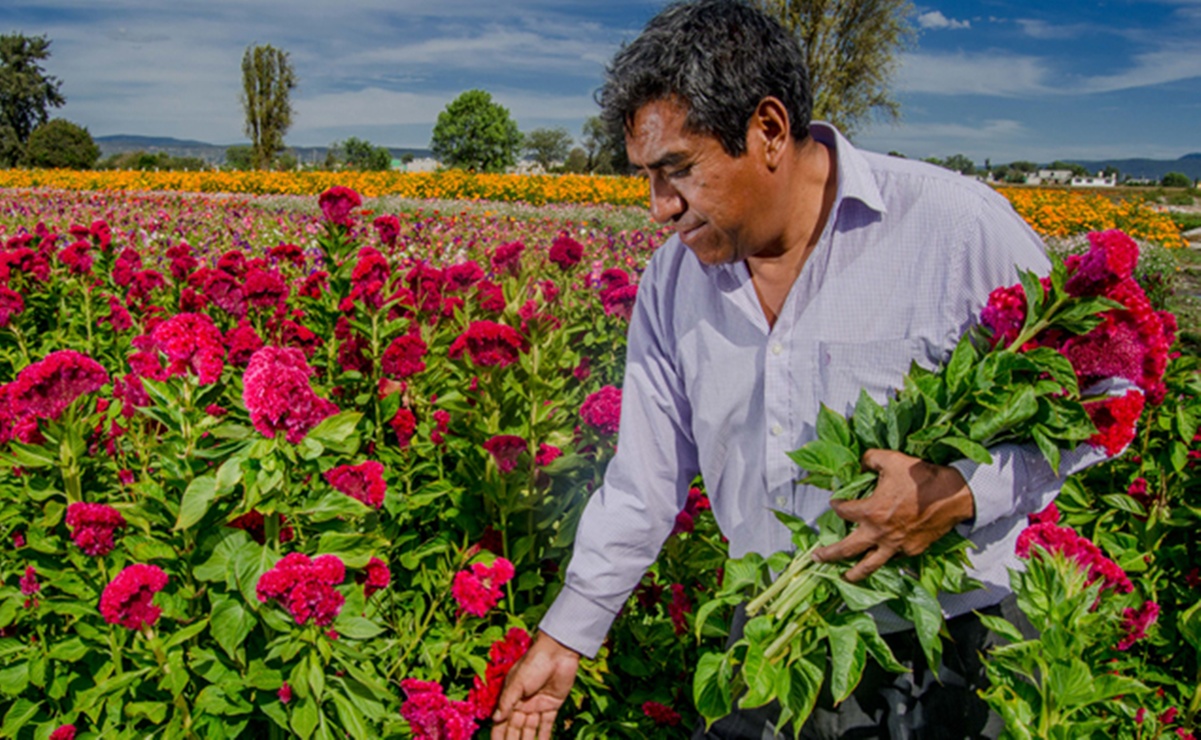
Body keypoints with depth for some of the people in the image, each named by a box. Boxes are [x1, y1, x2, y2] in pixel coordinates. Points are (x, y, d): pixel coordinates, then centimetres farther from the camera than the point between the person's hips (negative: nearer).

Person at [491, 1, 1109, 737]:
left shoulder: (960, 228, -17)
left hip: (941, 657, -3)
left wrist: (965, 493, -24)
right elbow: (643, 484, 5)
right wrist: (566, 636, 7)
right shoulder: (673, 278, -2)